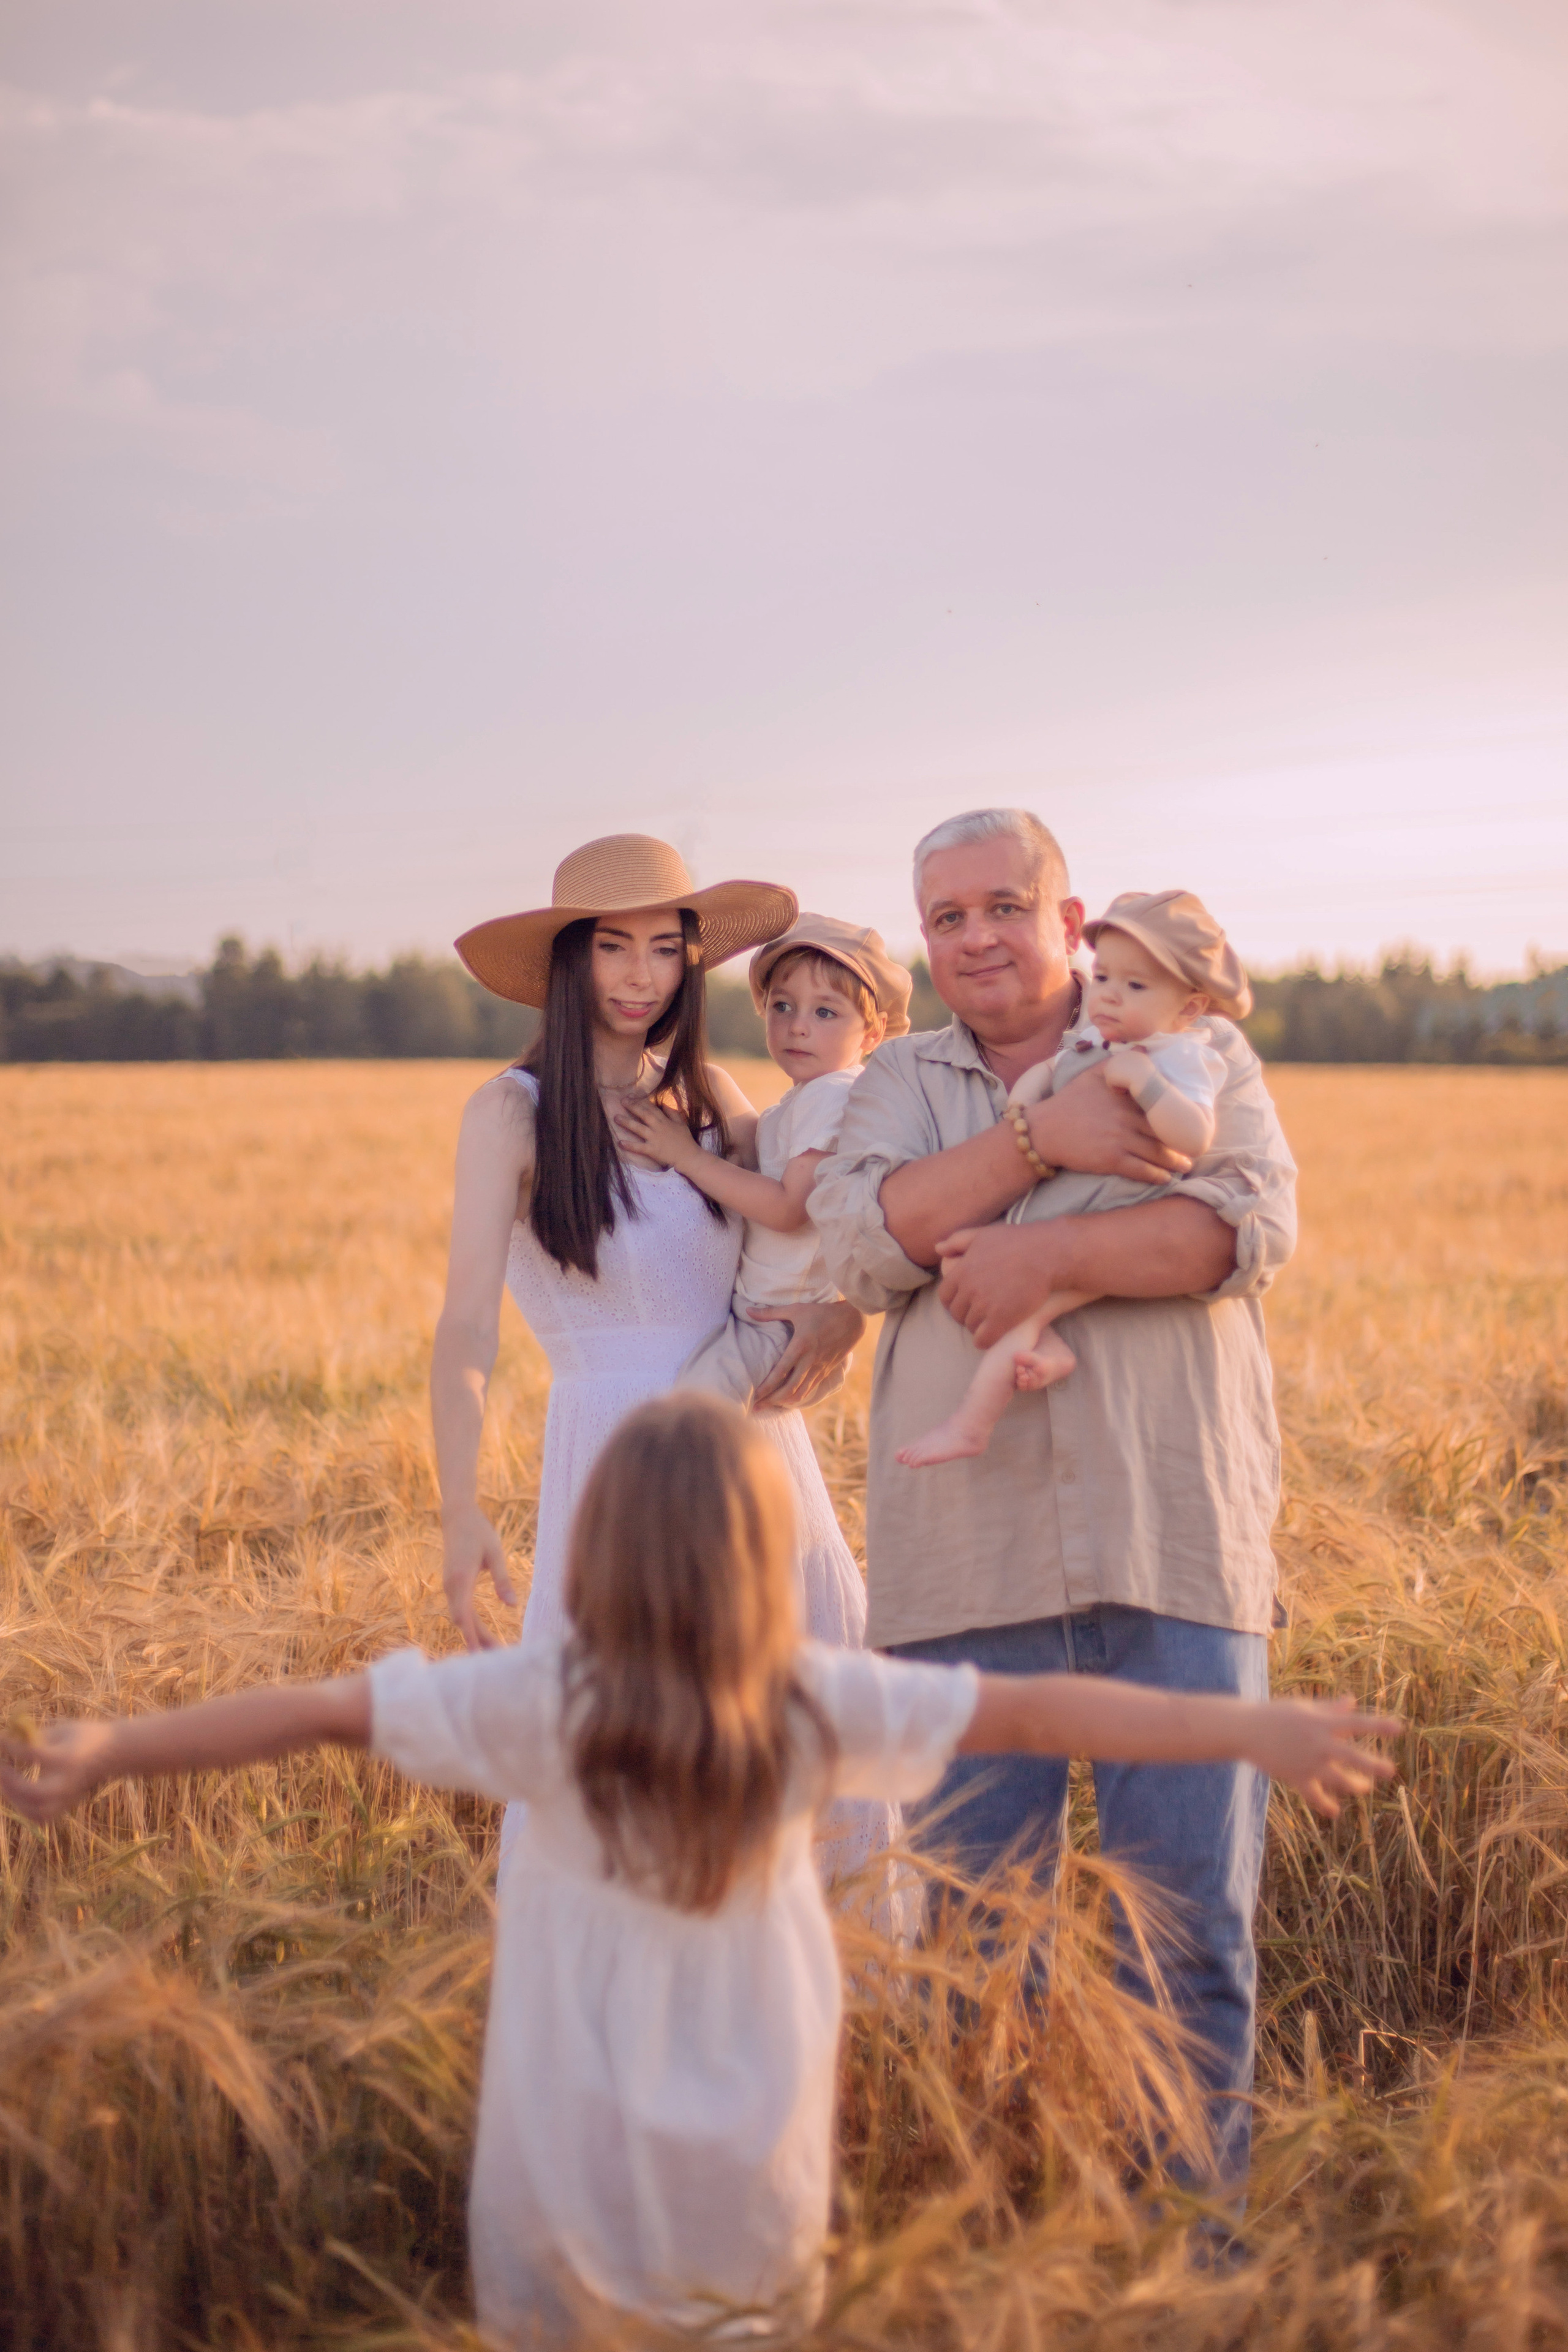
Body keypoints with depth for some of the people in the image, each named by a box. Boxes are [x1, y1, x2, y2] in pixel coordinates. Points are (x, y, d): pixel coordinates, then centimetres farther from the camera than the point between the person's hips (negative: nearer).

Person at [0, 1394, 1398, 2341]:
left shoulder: (541, 1705, -13)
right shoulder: (818, 1704, -10)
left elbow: (312, 1713, -11)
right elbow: (1037, 1713, -7)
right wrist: (1257, 1732, -1)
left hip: (575, 2198, -2)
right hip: (758, 2192, 2)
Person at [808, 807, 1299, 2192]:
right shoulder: (904, 1084, 16)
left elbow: (1251, 1224, -7)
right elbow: (862, 1242, -4)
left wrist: (1050, 1256, -15)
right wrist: (1042, 1142, -13)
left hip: (1173, 1547, -1)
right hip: (968, 1552, 1)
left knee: (1190, 1915, 0)